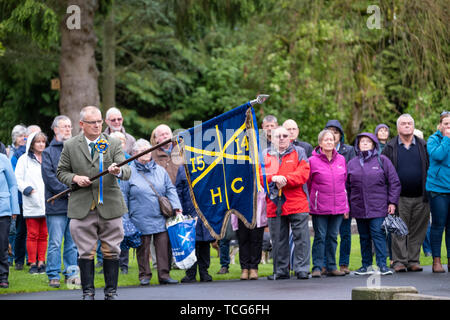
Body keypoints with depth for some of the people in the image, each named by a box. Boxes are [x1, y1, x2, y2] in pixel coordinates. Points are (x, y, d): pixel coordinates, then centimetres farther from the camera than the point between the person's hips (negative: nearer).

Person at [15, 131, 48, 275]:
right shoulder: (24, 159, 4)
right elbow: (18, 179, 1)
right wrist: (27, 189, -14)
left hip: (46, 203, 3)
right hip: (31, 204, -3)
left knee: (43, 235, 4)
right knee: (32, 235, -2)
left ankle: (41, 262, 9)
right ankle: (32, 264, 3)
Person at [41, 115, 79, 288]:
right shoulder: (48, 152, 2)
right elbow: (49, 177, -7)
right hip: (56, 205, -4)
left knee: (73, 242, 8)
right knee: (55, 242, -4)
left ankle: (71, 273, 15)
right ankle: (53, 275, 1)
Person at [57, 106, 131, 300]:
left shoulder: (113, 144, 5)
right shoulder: (70, 146, 6)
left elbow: (127, 173, -4)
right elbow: (61, 172, 11)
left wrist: (119, 171, -28)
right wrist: (75, 178, -9)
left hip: (110, 207, 0)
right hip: (82, 208, 0)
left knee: (111, 252, 5)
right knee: (86, 252, 2)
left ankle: (111, 292, 15)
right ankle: (88, 292, 10)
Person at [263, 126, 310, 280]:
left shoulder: (299, 152, 9)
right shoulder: (265, 155, 14)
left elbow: (303, 173, -4)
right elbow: (259, 175, 1)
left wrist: (286, 179, -17)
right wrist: (274, 178, -18)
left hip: (297, 204, -2)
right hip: (274, 204, 2)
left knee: (301, 237, -5)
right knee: (278, 240, 6)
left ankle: (301, 269, -1)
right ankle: (281, 271, 14)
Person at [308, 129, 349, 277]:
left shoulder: (341, 159, 10)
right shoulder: (313, 161, -3)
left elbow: (344, 183, 15)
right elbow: (307, 184, 4)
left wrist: (346, 206, 13)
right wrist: (312, 201, 4)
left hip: (338, 207, 4)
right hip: (320, 208, -4)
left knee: (333, 237, 8)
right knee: (320, 237, -3)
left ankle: (331, 267, 15)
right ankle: (317, 267, 2)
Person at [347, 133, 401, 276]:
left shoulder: (382, 161, 3)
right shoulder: (352, 163, 12)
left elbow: (394, 182, 2)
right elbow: (347, 186, 15)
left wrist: (392, 202, -4)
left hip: (378, 207, -3)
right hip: (359, 207, 4)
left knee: (378, 234, -10)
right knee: (364, 237, 8)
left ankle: (382, 265, -8)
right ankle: (366, 265, 15)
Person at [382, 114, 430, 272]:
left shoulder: (423, 146, 10)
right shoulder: (390, 147, 6)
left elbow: (430, 168, 11)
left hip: (420, 198, 2)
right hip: (400, 198, -2)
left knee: (418, 230, 3)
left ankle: (413, 260, 11)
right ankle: (399, 261, 2)